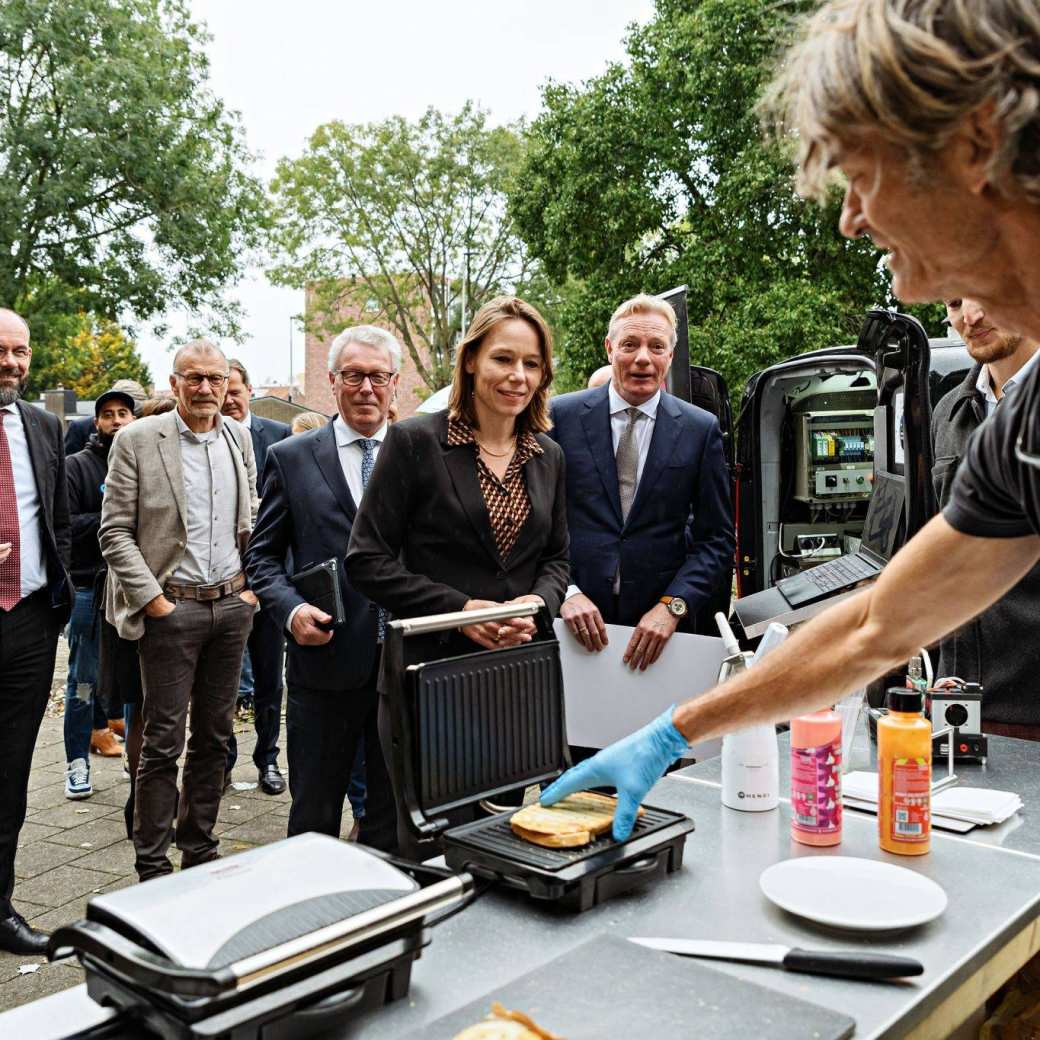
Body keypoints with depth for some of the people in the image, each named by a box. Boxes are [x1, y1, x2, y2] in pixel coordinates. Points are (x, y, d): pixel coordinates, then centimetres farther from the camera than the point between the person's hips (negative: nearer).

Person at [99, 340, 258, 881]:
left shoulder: (239, 437, 9)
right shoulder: (137, 440, -5)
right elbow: (115, 532, -6)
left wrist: (252, 587, 6)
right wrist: (153, 600, -12)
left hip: (232, 605, 5)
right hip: (171, 608, -4)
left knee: (214, 738, 12)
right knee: (162, 743, 1)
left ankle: (200, 852, 24)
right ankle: (152, 866, 13)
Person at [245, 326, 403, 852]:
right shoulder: (290, 458, 3)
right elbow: (263, 553, 4)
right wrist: (290, 609, -14)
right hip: (325, 661, -1)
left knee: (394, 813, 14)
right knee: (313, 816, 12)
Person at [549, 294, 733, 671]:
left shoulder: (702, 429, 1)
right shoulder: (562, 416, -1)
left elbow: (716, 537, 1)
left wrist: (673, 606, -12)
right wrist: (564, 592, -12)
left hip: (660, 626, 1)